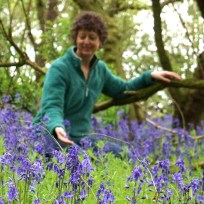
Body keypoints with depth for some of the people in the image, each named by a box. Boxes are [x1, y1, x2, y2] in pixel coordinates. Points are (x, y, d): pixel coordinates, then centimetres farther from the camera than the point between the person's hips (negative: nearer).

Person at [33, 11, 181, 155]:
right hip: (52, 135, -7)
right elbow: (51, 106, -23)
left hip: (80, 138, 7)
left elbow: (122, 90, 25)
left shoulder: (99, 69, 9)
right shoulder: (59, 68, -14)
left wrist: (150, 76, 11)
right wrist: (58, 128, -46)